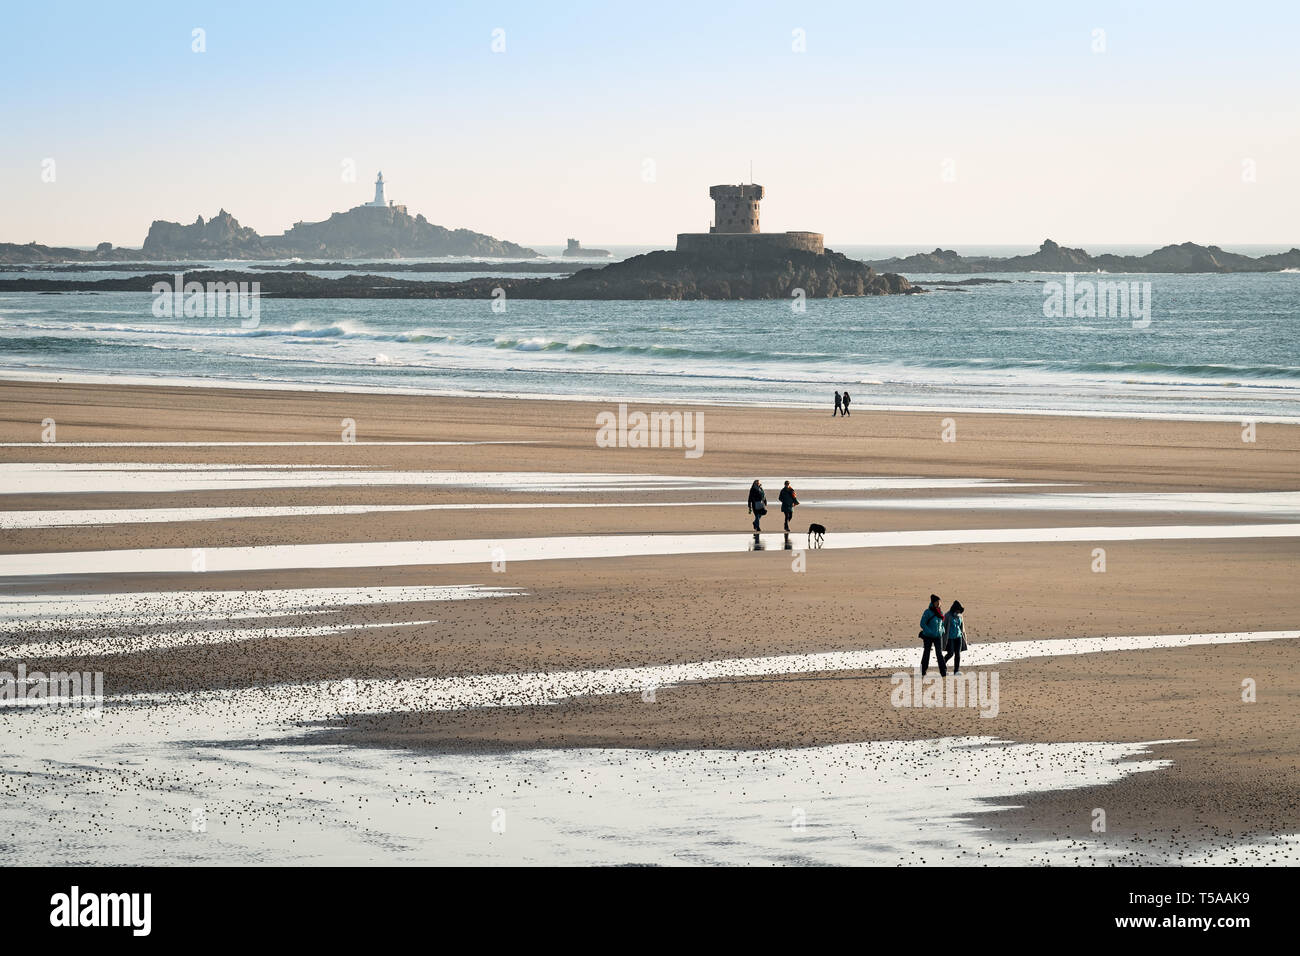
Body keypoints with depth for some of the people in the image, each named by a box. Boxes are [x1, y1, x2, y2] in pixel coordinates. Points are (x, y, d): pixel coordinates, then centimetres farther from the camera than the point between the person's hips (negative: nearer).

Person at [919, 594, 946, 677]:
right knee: (926, 653, 7)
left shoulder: (940, 612, 5)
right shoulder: (928, 612, -11)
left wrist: (942, 631, 1)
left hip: (938, 636, 3)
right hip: (928, 636, -3)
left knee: (939, 653, -5)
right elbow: (922, 624, -13)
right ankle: (923, 672, 21)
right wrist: (930, 632, -20)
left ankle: (943, 672, -9)